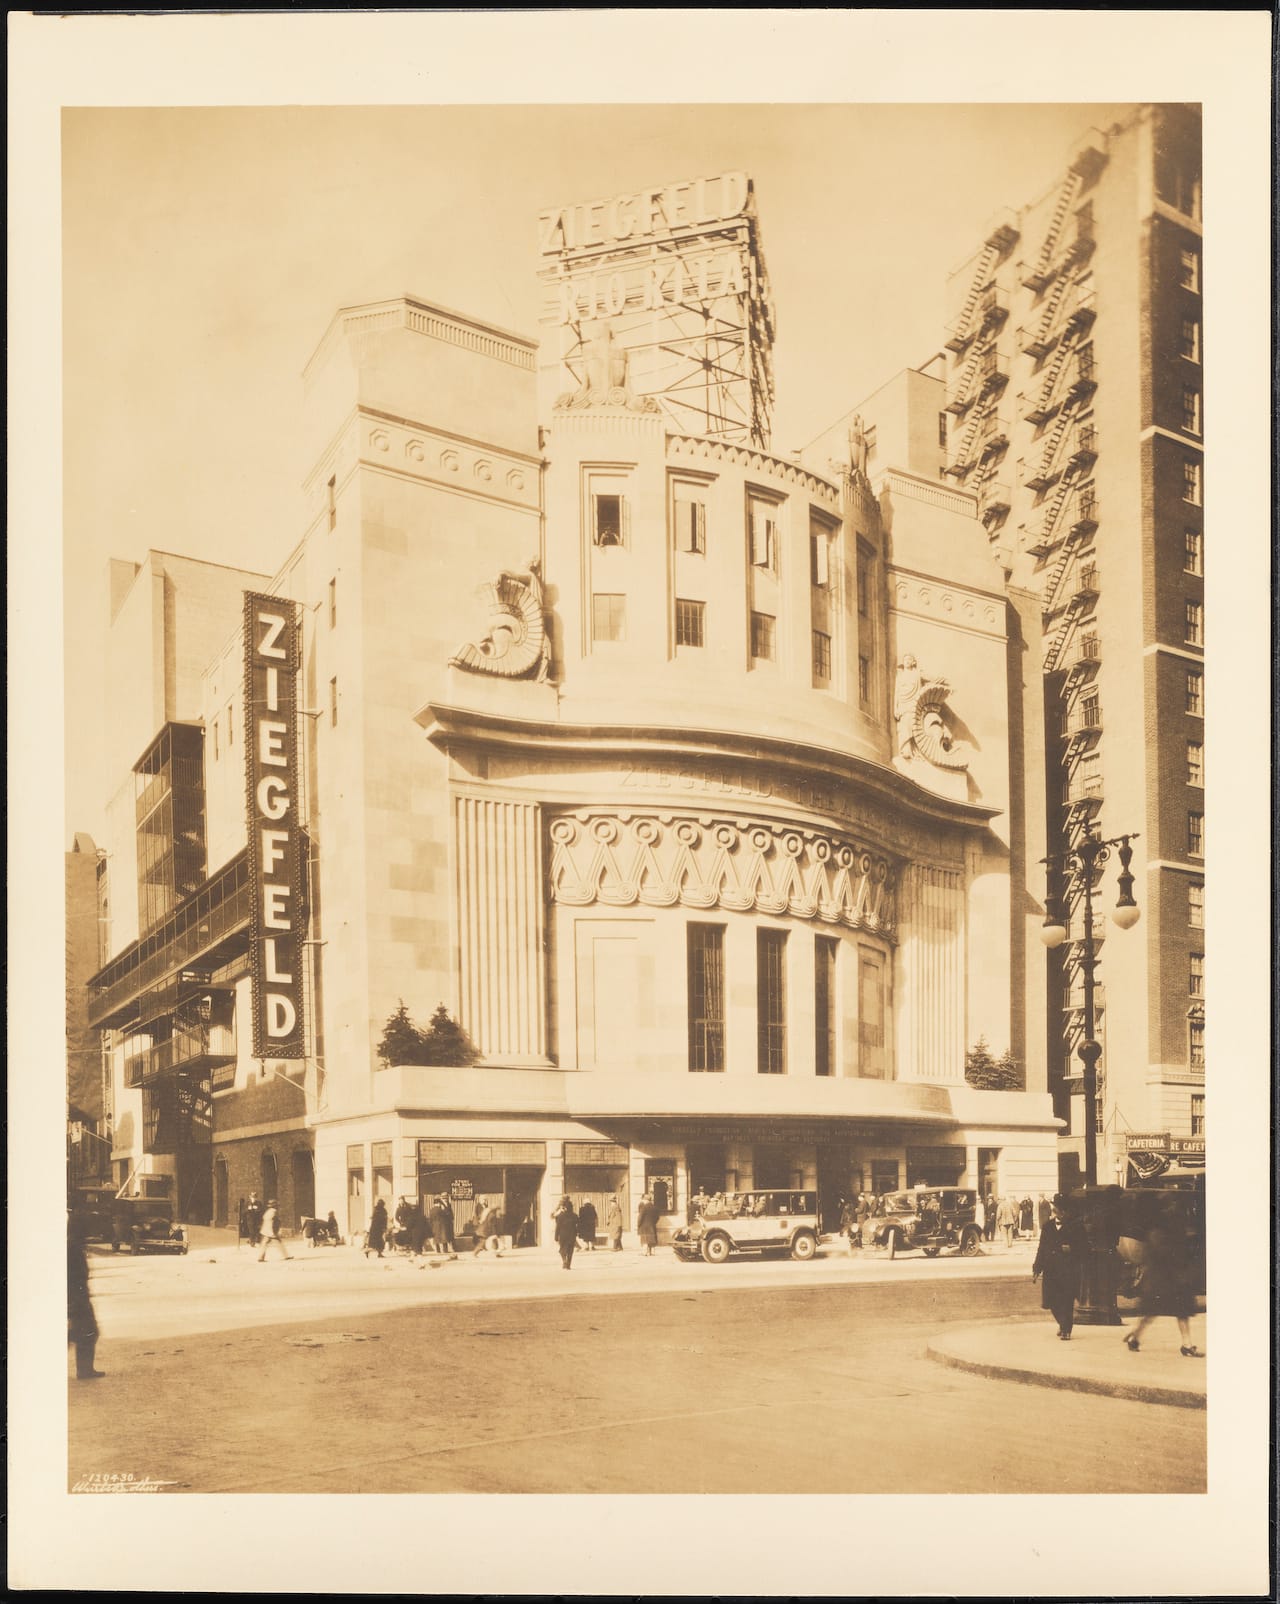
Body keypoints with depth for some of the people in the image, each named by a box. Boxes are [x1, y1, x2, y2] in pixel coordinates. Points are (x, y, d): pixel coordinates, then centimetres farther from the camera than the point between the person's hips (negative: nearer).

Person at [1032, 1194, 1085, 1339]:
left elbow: (1081, 1248, 1)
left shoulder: (1075, 1226, -2)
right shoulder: (1048, 1227, 9)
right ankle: (1062, 1324, 31)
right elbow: (1042, 1249, 11)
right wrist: (1037, 1269, 7)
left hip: (1069, 1271, -4)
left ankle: (1066, 1331, 7)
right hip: (1051, 1271, 4)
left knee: (1066, 1302, -4)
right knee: (1052, 1301, 5)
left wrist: (1070, 1249, -17)